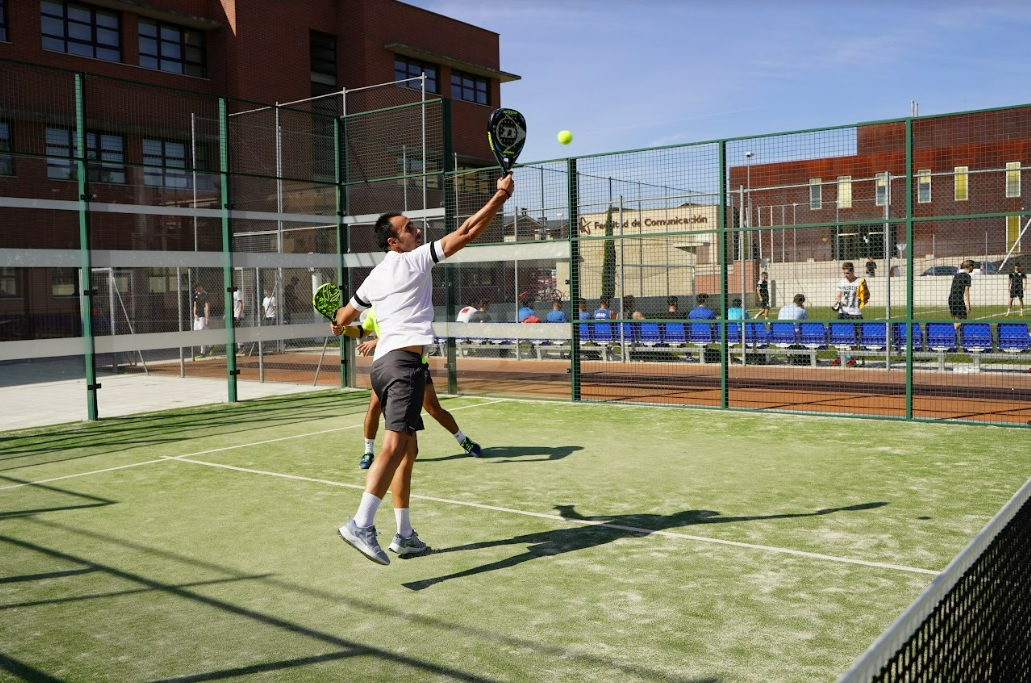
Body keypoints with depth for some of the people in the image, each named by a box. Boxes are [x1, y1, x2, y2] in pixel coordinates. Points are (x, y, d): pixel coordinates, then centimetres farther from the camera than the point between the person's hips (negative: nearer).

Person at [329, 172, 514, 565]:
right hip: (404, 360, -9)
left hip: (384, 362, 9)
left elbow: (344, 316, 34)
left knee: (408, 448, 12)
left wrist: (342, 327, 58)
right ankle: (361, 525, -30)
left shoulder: (375, 277, 20)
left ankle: (404, 535, 14)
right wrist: (500, 197, 3)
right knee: (395, 444, -19)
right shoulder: (414, 260, 0)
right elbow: (466, 233, -3)